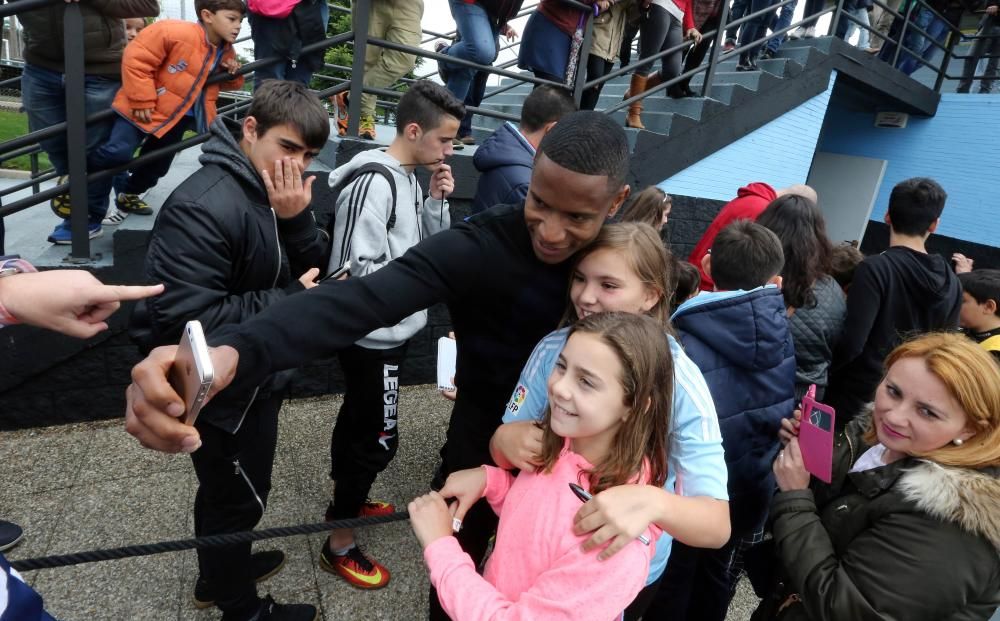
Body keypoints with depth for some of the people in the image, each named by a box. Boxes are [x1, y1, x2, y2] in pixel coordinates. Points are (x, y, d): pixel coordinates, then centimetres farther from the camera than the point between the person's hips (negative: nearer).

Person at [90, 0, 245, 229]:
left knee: (156, 166, 14)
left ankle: (129, 195, 41)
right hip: (143, 110, -7)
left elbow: (227, 83, 23)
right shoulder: (176, 32, -22)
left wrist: (233, 74, -1)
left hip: (176, 117, 7)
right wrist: (142, 100, -22)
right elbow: (136, 58, -21)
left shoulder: (225, 52, 3)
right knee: (117, 153, -20)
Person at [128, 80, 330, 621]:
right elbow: (183, 320, -34)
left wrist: (296, 221, -22)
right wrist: (290, 300, -27)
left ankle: (220, 572, 51)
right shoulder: (205, 207, -29)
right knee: (238, 496, 12)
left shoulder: (274, 189, -1)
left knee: (230, 488, 27)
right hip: (220, 389, -8)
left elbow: (309, 270, -2)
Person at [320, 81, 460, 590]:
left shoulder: (408, 177, 5)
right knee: (377, 437, 1)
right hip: (372, 335, -9)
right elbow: (359, 270, -26)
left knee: (358, 422, 23)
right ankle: (338, 546, 18)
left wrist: (437, 201, -5)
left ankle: (348, 499, 44)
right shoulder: (373, 183, -23)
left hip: (388, 331, 9)